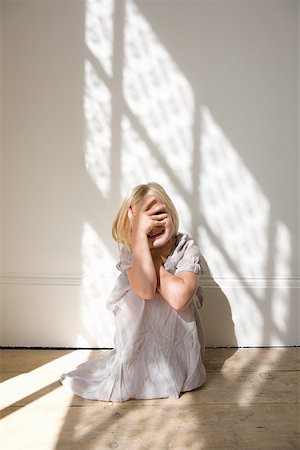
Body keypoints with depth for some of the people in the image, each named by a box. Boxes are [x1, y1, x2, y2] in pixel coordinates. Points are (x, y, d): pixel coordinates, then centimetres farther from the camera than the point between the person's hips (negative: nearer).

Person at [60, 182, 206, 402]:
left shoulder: (187, 248, -20)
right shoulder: (131, 250, -18)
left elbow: (178, 297, -39)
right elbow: (145, 290, -40)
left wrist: (154, 260, -29)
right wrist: (140, 233, -41)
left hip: (177, 332, 0)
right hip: (139, 332, 0)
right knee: (135, 298, -29)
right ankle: (132, 370, -7)